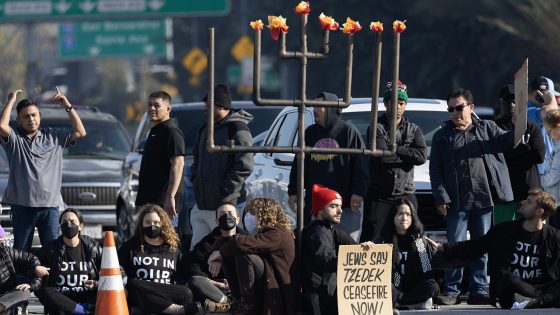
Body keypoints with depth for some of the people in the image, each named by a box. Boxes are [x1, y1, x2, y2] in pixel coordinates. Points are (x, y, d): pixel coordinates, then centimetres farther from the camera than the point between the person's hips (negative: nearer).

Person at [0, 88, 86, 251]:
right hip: (22, 205, -2)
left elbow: (80, 132, 9)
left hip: (50, 205, 2)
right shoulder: (15, 138, 3)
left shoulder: (53, 136, 12)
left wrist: (68, 107, 4)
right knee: (21, 251, 3)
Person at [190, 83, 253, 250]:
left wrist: (225, 191, -17)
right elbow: (197, 159, 29)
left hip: (226, 204, -9)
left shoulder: (237, 130, -10)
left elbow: (245, 166, -16)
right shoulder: (206, 129, 17)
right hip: (202, 205, 9)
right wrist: (196, 181, 12)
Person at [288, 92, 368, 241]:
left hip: (346, 204, -5)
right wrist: (293, 191, 14)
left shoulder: (348, 131, 0)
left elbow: (361, 164, -4)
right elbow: (298, 164, 19)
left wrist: (358, 192, -11)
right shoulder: (310, 133, 14)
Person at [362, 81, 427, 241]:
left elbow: (422, 156, -5)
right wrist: (407, 155, -7)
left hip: (406, 195, 3)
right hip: (379, 196, -3)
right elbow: (381, 155, -14)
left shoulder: (414, 130, 13)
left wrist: (395, 149, -8)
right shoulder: (376, 128, 3)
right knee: (370, 242, -7)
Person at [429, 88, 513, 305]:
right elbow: (435, 171, 5)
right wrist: (441, 198, -6)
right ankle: (451, 291, 3)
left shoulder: (487, 128, 12)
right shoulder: (442, 137, 8)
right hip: (457, 202, -1)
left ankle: (479, 291, 12)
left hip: (484, 199, 1)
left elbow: (505, 141, 0)